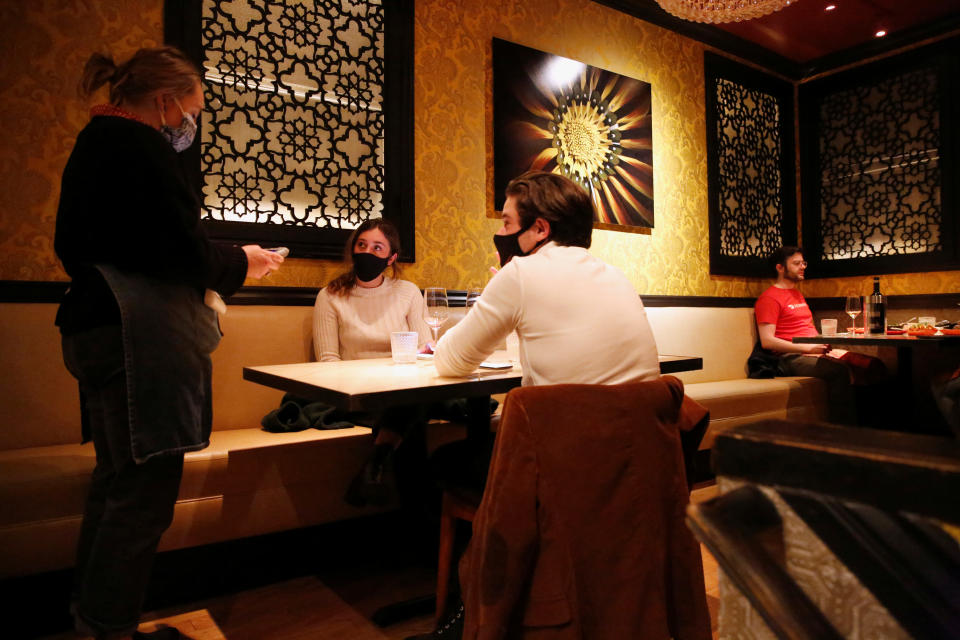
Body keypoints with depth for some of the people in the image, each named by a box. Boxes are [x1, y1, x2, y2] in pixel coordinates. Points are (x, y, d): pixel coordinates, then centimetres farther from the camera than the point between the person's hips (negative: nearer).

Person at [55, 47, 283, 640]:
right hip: (139, 337, -11)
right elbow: (182, 250, -19)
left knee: (116, 480, 18)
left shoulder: (93, 142, 18)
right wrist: (241, 263, 0)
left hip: (94, 329, 11)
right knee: (146, 490, -4)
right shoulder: (139, 145, -12)